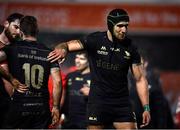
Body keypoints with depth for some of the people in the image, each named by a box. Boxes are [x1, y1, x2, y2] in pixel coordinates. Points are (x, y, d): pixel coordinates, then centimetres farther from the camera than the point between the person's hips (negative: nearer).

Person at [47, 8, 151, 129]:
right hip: (98, 100, -2)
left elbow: (140, 79, 5)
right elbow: (68, 45, -19)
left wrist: (146, 108, -2)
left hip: (122, 102, 2)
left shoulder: (130, 48, 0)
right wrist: (62, 49, -45)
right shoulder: (95, 40, -8)